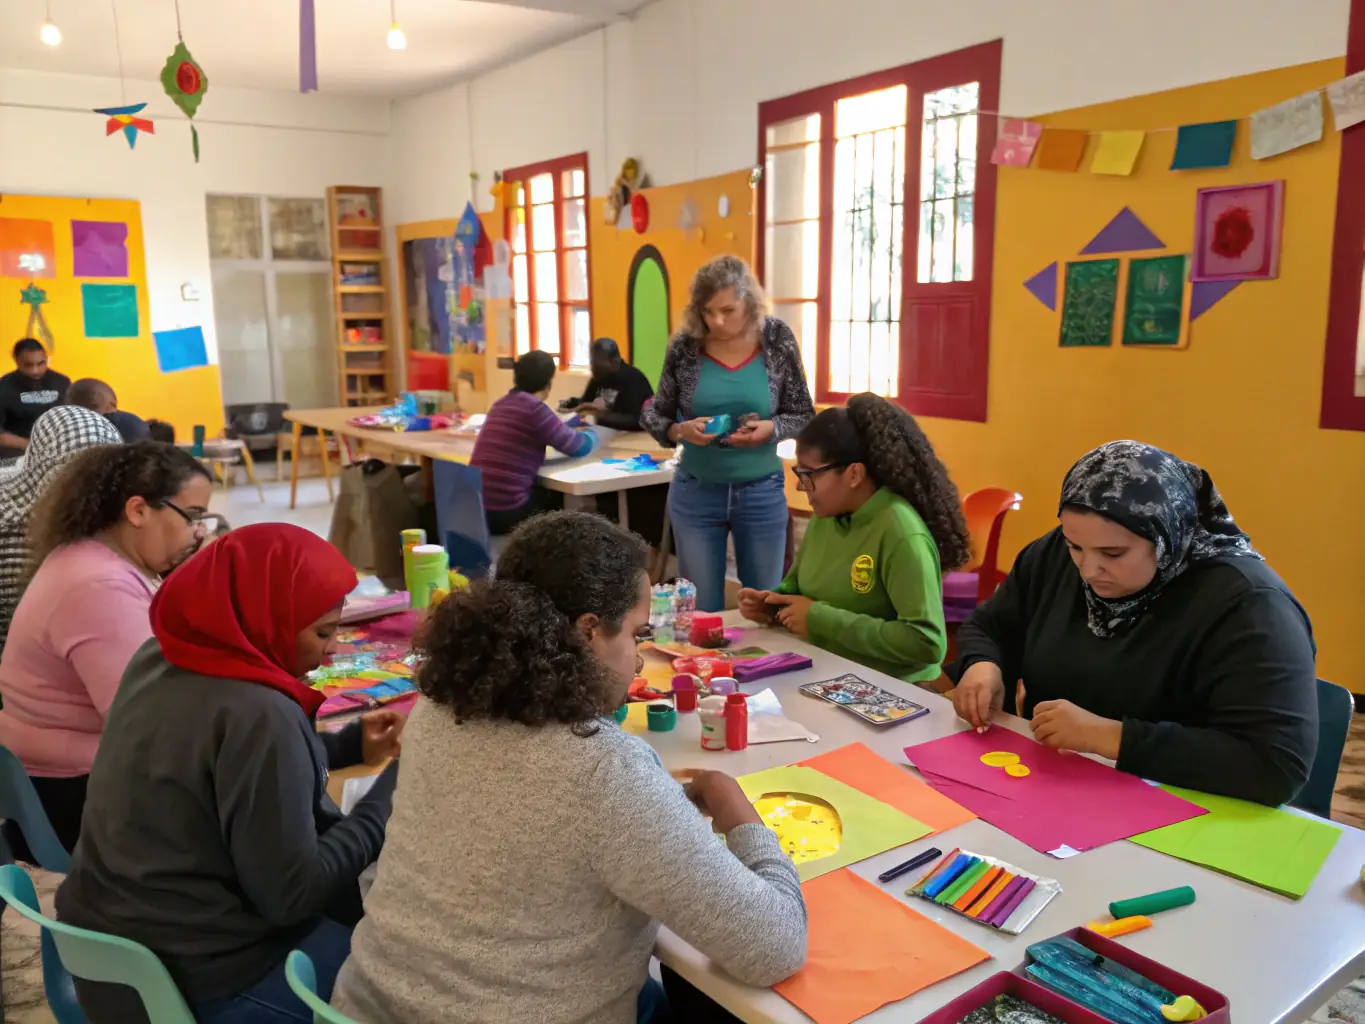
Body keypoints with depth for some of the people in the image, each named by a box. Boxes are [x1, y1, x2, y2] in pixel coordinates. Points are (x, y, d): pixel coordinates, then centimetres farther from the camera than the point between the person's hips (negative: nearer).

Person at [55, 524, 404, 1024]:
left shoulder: (160, 658, -1)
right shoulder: (255, 713, -27)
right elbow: (292, 897, -22)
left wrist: (351, 745, 6)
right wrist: (398, 785, -15)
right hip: (194, 983, -9)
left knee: (362, 897, 18)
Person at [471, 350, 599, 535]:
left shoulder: (501, 404, 10)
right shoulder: (535, 408, -12)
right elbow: (580, 447, -2)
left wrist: (575, 429, 34)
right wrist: (590, 431, 19)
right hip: (505, 512, -7)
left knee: (545, 494, 29)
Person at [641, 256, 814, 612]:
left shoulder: (778, 340, -7)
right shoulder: (685, 346, -8)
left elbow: (803, 414, 0)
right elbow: (654, 415, 2)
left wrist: (771, 429, -20)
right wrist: (680, 430, -20)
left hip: (762, 492, 0)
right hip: (695, 492, 0)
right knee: (700, 609, 12)